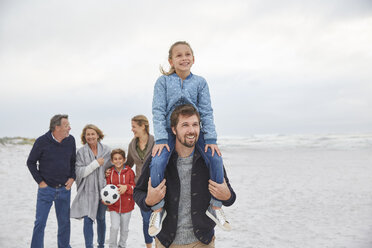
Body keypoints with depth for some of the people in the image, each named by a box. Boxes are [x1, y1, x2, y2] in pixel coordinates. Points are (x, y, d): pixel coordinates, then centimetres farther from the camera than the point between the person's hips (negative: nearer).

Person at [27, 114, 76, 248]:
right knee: (40, 222, 0)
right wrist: (40, 181, -5)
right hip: (46, 188, -3)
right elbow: (31, 162, -1)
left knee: (64, 222, 12)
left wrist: (72, 178, 1)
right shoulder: (42, 141, -11)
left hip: (64, 189, 3)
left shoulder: (70, 140, -1)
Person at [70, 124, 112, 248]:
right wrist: (96, 163, -15)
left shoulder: (106, 150, 2)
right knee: (88, 220, -9)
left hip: (102, 190, 2)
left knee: (101, 218, 14)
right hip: (88, 191, -2)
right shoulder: (81, 152, -4)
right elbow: (79, 172, -10)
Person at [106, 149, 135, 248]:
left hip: (127, 205, 0)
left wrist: (126, 187, -28)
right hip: (113, 206, 0)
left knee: (124, 228, 15)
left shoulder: (129, 172, -8)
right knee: (114, 227, -10)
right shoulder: (110, 173, -4)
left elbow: (135, 187, -9)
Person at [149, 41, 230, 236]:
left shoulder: (200, 82, 5)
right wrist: (160, 139, -16)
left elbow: (206, 112, 1)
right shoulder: (163, 81, 1)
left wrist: (211, 139, -10)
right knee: (157, 162, -26)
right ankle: (158, 209, -7)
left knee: (215, 158, -21)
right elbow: (158, 111, -5)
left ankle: (215, 206, -3)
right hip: (169, 132, -1)